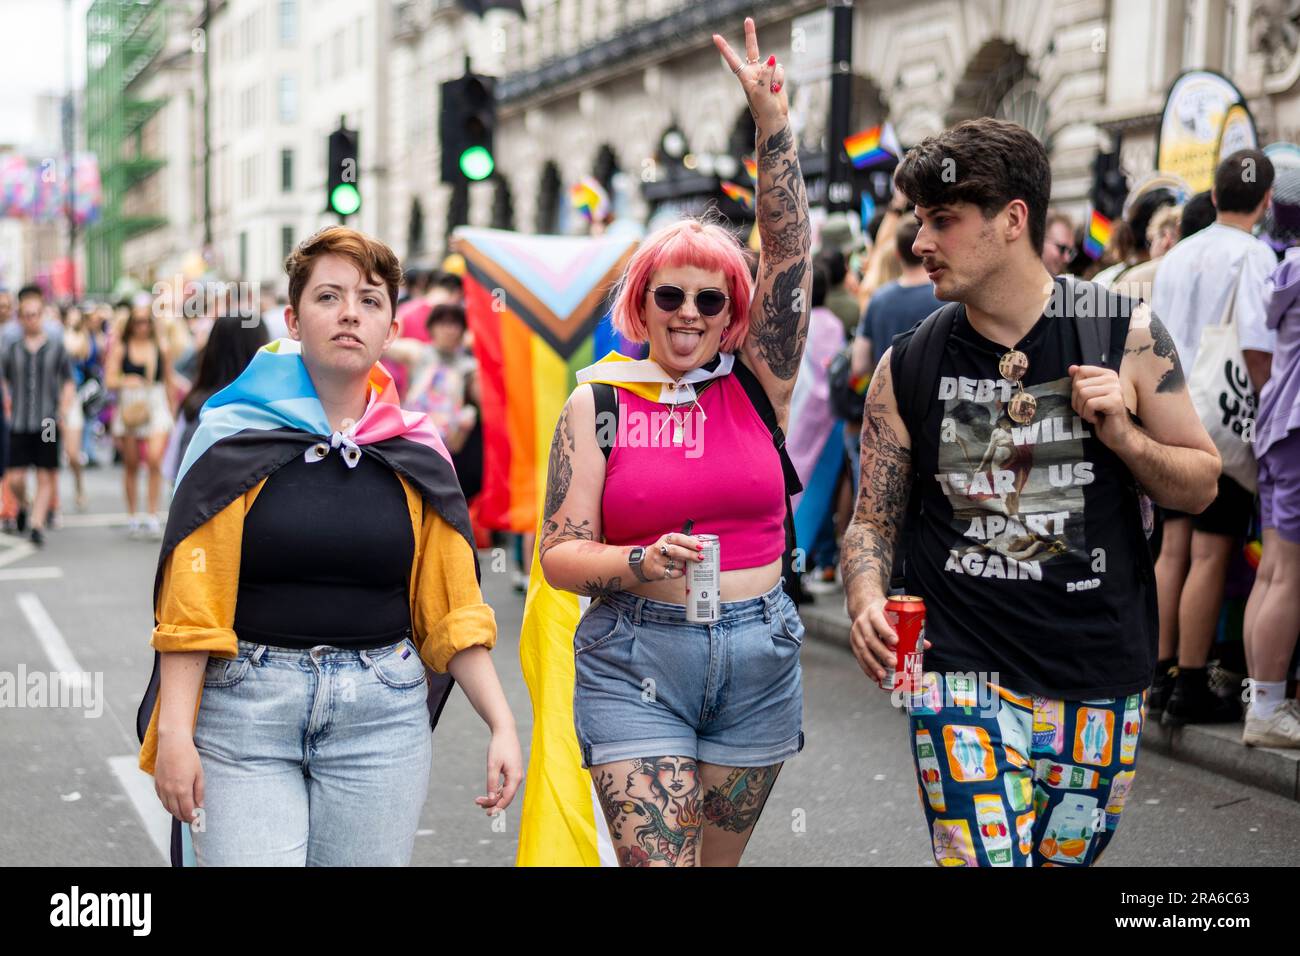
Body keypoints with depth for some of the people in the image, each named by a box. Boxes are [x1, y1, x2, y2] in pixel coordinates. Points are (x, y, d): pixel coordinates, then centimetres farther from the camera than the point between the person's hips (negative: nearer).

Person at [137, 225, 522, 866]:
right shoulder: (237, 438, -1)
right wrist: (174, 730, -10)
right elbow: (189, 604, -4)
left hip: (382, 718, 2)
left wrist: (501, 724, 2)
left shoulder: (415, 459, 7)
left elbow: (451, 611, 8)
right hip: (245, 715, -2)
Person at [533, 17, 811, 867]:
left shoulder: (758, 383, 4)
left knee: (718, 860, 13)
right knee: (655, 858, -10)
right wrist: (642, 564, -21)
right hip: (635, 660, -2)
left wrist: (774, 121, -12)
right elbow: (558, 555, -2)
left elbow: (792, 253, -6)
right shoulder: (599, 401, -1)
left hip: (758, 655, 3)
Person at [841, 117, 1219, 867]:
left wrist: (1123, 438, -14)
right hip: (964, 674, -1)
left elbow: (1201, 484, 5)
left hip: (1102, 679, 1)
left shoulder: (1127, 336, -3)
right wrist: (867, 602, -15)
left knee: (1068, 856, 15)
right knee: (983, 855, -12)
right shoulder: (908, 368, 0)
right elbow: (873, 521, 5)